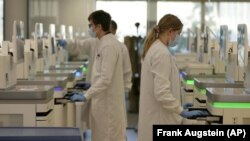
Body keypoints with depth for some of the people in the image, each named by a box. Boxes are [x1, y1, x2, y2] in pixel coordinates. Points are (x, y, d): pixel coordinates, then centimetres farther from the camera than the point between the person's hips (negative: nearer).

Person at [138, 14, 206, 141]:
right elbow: (162, 92, -24)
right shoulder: (162, 53, -19)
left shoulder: (153, 48, 11)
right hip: (160, 118, -10)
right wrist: (182, 111, -17)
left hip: (154, 116, 10)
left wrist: (178, 105, 20)